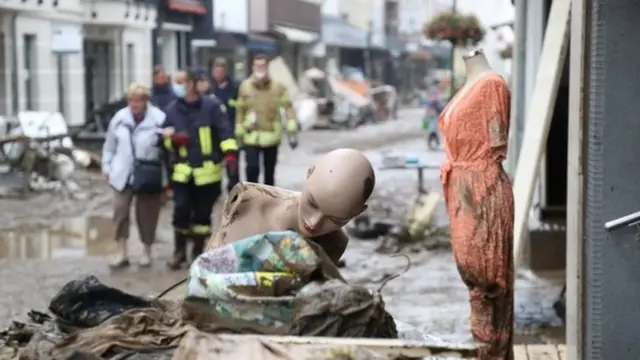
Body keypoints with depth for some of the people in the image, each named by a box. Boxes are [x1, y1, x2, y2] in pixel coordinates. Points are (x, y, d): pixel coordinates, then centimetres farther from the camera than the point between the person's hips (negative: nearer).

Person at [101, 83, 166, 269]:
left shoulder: (159, 119, -13)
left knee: (146, 214, 8)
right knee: (120, 210, -1)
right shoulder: (120, 117, 0)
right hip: (123, 175, 3)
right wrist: (107, 167, 12)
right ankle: (122, 252, 8)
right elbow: (110, 144, 11)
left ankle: (147, 251, 24)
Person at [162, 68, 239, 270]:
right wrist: (173, 139, -10)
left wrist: (230, 153, -18)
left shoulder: (211, 106, -6)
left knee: (202, 213, 7)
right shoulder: (173, 109, 4)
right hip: (183, 171, 2)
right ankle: (179, 252, 12)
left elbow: (225, 132, -6)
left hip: (207, 170, -2)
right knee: (181, 211, -4)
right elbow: (166, 136, 12)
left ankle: (198, 252, 21)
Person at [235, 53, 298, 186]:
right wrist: (239, 134, 6)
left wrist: (292, 131, -11)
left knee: (270, 170, 13)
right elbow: (240, 110, 5)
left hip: (271, 136, 1)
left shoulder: (278, 87, -4)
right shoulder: (245, 86, -2)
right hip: (251, 136, -1)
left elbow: (288, 107, -4)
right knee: (252, 167, -13)